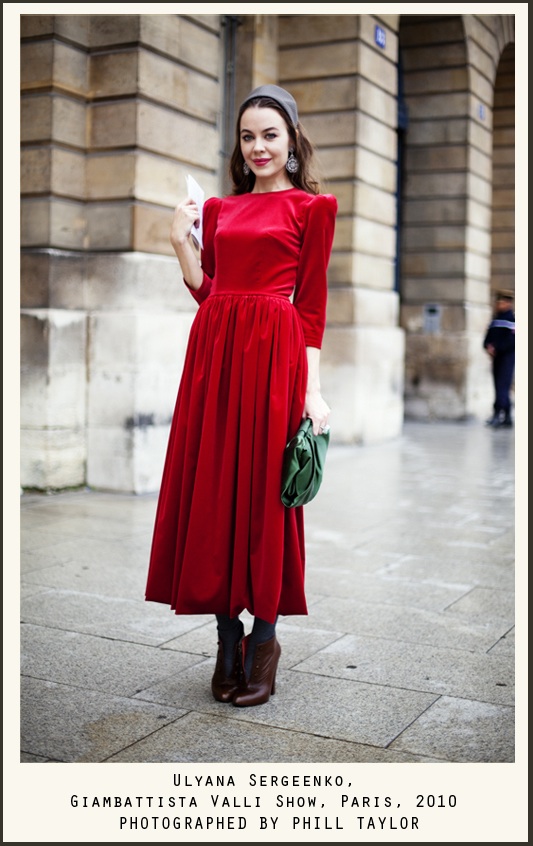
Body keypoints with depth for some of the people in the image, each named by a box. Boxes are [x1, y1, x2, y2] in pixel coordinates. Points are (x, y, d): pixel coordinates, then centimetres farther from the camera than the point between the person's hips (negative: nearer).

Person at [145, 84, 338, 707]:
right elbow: (206, 292, 15)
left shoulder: (311, 206, 5)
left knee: (266, 492, -1)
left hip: (273, 354, -4)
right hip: (214, 351, 5)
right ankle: (227, 637, 16)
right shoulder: (217, 208, 18)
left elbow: (312, 304, -1)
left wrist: (313, 389, -8)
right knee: (211, 489, 3)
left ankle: (263, 637, 13)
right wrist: (181, 241, 2)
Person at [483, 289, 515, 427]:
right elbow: (488, 336, 13)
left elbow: (510, 341, -15)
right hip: (497, 357, 8)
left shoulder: (512, 318, -7)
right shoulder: (495, 318, 16)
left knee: (502, 386, -13)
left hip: (507, 356, -8)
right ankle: (507, 417, 12)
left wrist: (496, 348, -18)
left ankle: (497, 414, -19)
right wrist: (488, 346, -6)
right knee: (499, 387, 7)